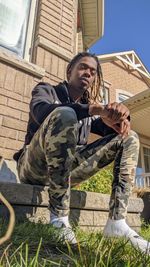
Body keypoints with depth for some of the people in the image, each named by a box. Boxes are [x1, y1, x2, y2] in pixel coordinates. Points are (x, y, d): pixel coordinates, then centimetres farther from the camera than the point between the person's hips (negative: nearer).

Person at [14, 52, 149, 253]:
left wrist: (119, 116, -19)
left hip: (67, 170, 5)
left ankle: (117, 222, -17)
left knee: (129, 138, -3)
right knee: (64, 115, -31)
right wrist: (94, 109, -30)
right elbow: (41, 111, -18)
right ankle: (59, 218, -29)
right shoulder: (45, 90, 7)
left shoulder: (89, 108, 20)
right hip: (34, 167, -4)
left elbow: (110, 129, 6)